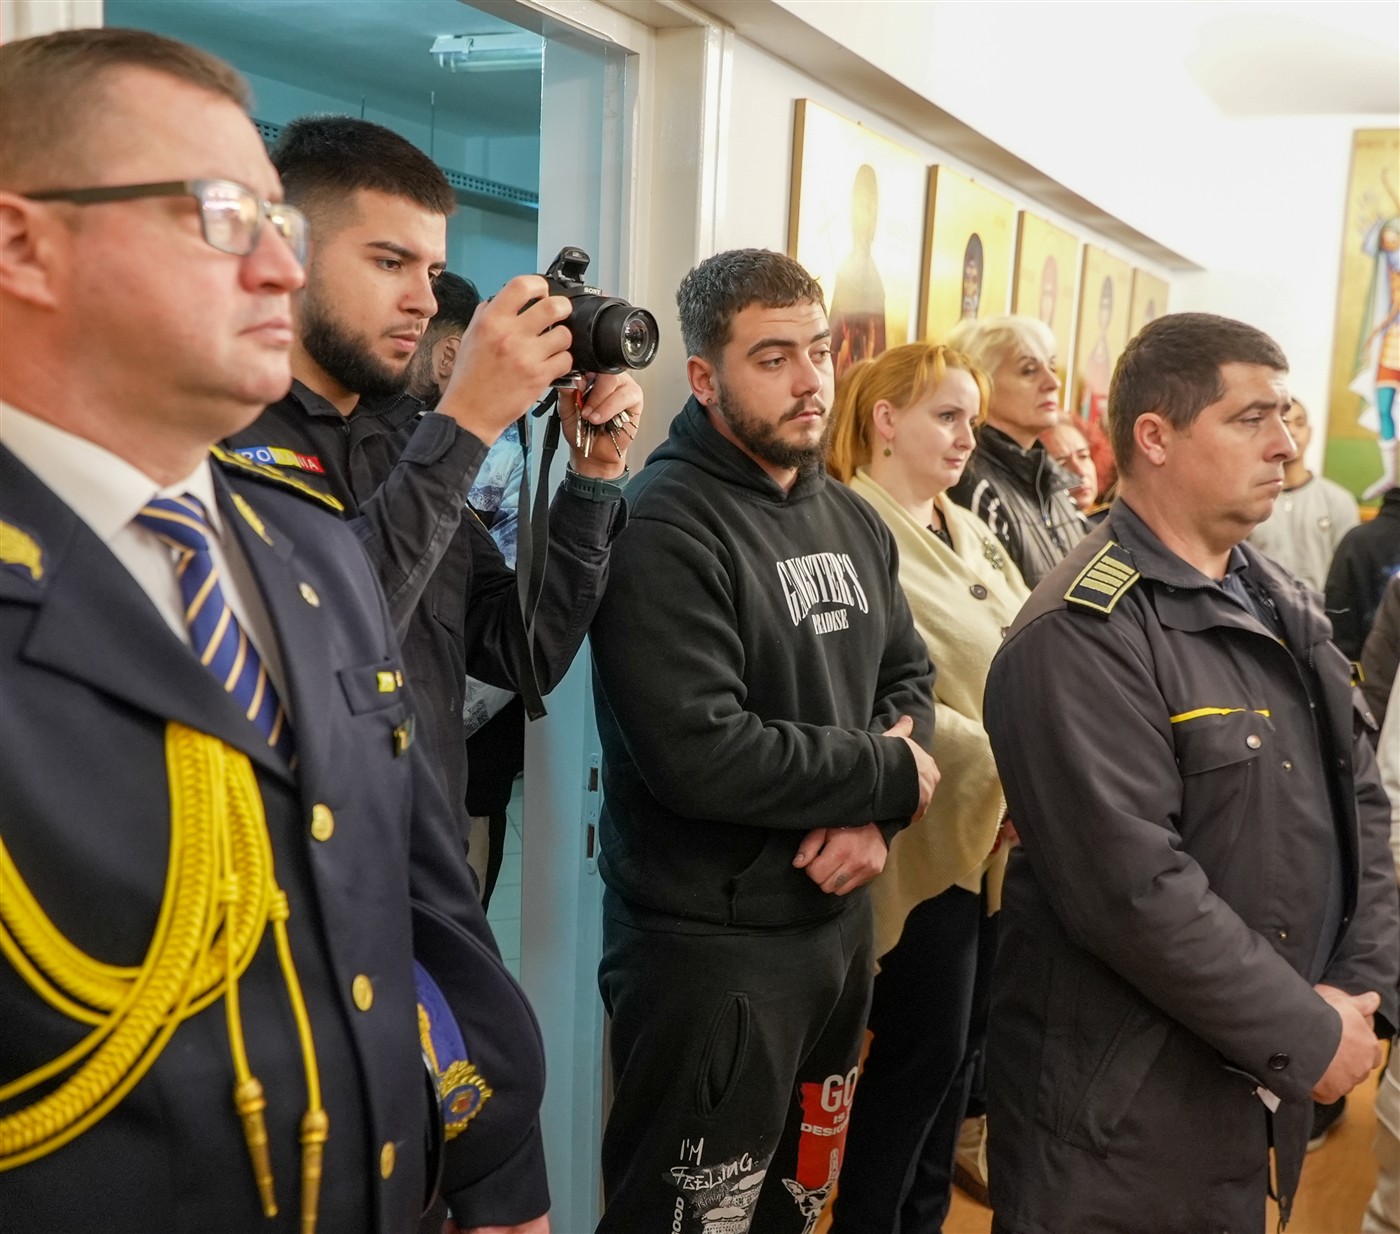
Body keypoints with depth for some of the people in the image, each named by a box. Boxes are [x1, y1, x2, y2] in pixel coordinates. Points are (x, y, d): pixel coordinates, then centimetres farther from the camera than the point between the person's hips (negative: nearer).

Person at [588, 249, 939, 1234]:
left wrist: (875, 815, -10)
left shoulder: (853, 518, 9)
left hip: (841, 922, 8)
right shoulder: (665, 527, -18)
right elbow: (700, 755, -27)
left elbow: (910, 677, 11)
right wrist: (891, 777, -14)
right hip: (712, 948, -7)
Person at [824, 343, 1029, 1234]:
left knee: (965, 1041, 17)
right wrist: (1001, 762, -20)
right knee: (923, 1046, 3)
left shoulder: (972, 533, 13)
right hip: (929, 832, -8)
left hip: (1001, 830, 8)